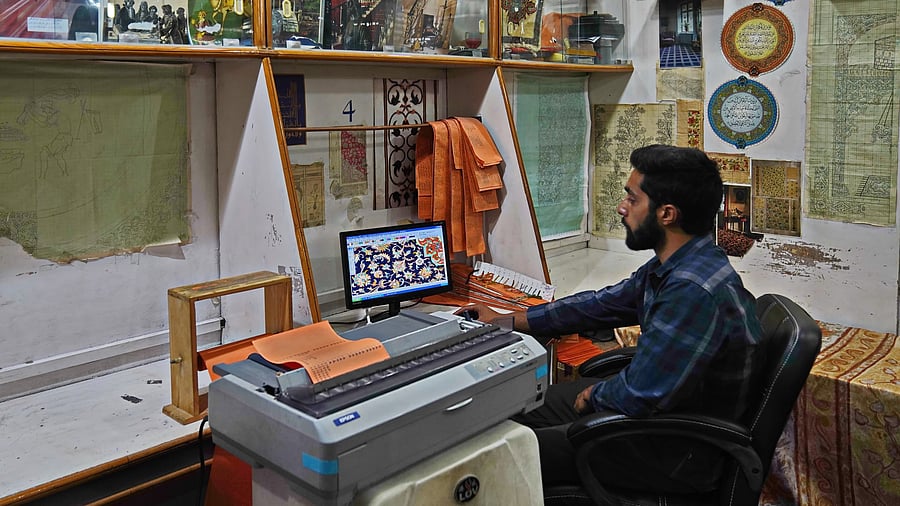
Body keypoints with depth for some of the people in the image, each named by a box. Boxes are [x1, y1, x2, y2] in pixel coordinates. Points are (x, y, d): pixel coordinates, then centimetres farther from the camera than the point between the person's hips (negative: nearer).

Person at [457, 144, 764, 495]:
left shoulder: (694, 291, -33)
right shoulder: (672, 267, 0)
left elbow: (638, 396, -31)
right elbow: (601, 305, 12)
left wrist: (591, 396, -7)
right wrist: (506, 321, 14)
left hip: (678, 452, -9)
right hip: (658, 408, 9)